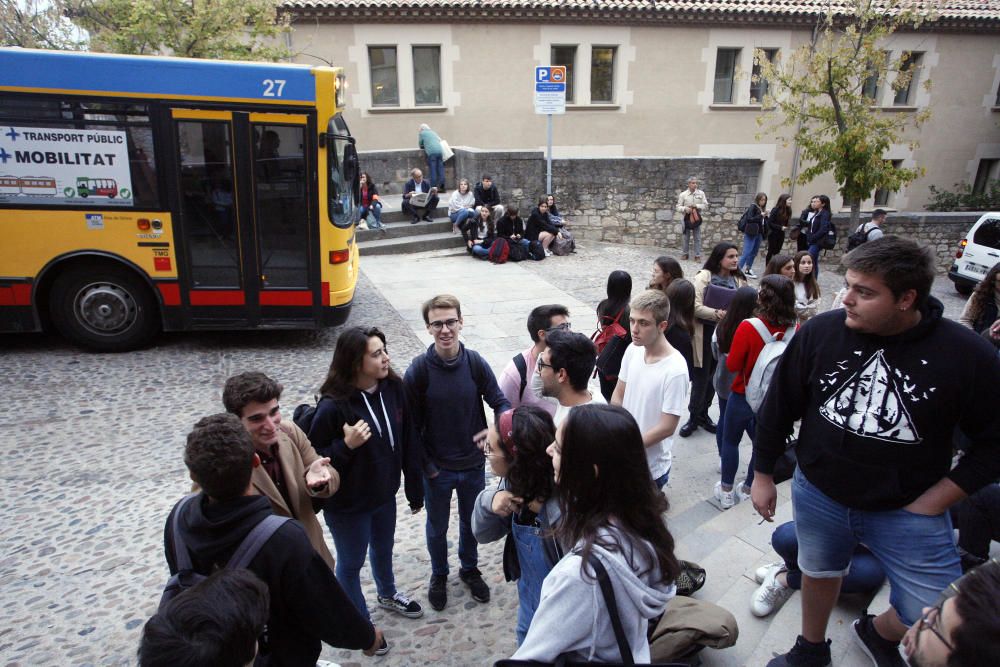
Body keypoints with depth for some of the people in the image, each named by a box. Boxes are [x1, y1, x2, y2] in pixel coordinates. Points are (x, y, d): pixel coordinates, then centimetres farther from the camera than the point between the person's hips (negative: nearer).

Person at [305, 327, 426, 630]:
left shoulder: (393, 388, -12)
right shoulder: (333, 406, -28)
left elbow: (408, 442, -3)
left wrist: (415, 488, 3)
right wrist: (346, 445, -36)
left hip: (385, 493, 5)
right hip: (347, 503, -5)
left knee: (383, 549, 29)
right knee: (351, 562, 19)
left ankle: (388, 594, 59)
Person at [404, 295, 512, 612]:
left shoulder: (475, 363, -13)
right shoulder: (419, 369, -18)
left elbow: (500, 402, -8)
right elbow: (411, 424, -12)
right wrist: (425, 465, -11)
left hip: (473, 465, 2)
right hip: (436, 468, -2)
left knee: (471, 522, 24)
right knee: (437, 527, 21)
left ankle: (470, 569, 51)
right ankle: (439, 575, 48)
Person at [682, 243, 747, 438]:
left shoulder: (739, 280, 4)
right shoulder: (704, 277, -11)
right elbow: (695, 306, -18)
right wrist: (716, 313, -31)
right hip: (705, 334, -5)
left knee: (714, 378, 15)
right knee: (700, 378, 3)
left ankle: (703, 414, 31)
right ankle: (694, 417, 19)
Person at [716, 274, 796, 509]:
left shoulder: (748, 327, -24)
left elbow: (732, 365, -17)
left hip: (744, 395, -3)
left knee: (730, 441, 16)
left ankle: (726, 492, 26)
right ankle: (748, 489, 36)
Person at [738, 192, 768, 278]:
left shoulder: (762, 209, 12)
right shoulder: (753, 207, -8)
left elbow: (763, 221, 15)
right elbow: (749, 219, -19)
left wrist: (765, 216, -4)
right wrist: (761, 215, -24)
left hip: (758, 234, 8)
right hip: (751, 233, -8)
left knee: (754, 253, 12)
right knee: (747, 252, -10)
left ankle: (748, 270, 20)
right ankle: (739, 270, -7)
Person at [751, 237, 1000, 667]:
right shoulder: (820, 332, -13)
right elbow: (779, 406, -2)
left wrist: (934, 501, -10)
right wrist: (763, 475, 4)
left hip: (907, 511, -1)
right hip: (818, 495, 1)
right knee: (819, 573, 21)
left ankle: (878, 632, 39)